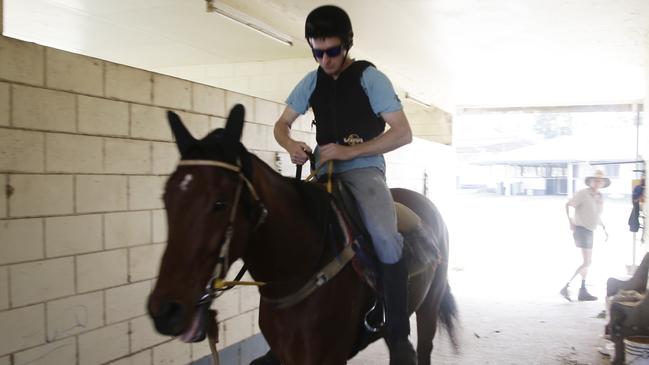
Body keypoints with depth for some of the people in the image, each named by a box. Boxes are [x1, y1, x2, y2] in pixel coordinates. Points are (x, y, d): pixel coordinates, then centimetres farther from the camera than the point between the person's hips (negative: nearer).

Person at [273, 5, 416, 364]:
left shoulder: (370, 77, -5)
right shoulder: (312, 82, 9)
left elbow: (403, 133, -10)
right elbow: (281, 125, 15)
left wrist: (350, 151, -20)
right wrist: (290, 144, -10)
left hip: (364, 170, -5)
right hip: (324, 173, 6)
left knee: (385, 237, -32)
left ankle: (398, 335, -17)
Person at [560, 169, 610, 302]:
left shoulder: (600, 198, 12)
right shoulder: (583, 194, -12)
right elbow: (567, 205, -14)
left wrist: (604, 229, 16)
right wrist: (570, 220, -25)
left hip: (589, 231, 9)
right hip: (581, 230, -9)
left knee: (588, 261, 16)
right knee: (586, 262, -16)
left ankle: (583, 291, 26)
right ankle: (566, 287, -13)